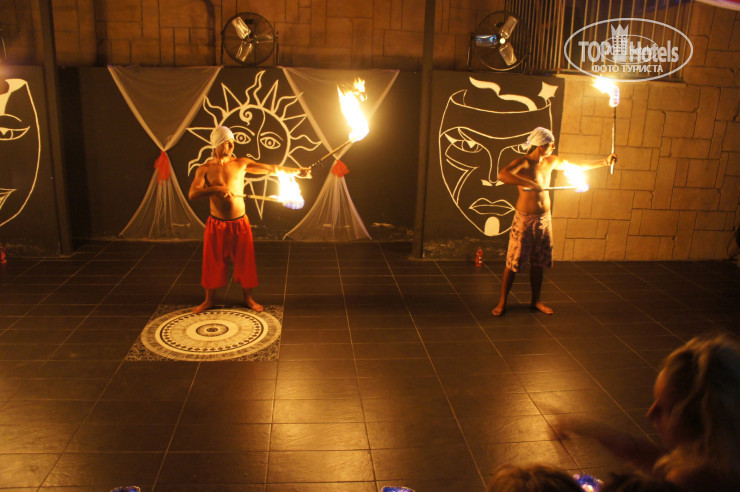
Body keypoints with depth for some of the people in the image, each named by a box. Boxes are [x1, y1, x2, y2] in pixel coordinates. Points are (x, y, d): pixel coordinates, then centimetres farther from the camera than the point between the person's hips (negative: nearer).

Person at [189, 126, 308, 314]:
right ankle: (209, 300, 28)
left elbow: (269, 169, -2)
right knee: (213, 262, 9)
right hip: (216, 224, -1)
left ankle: (248, 298, 27)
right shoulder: (205, 169, -3)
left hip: (240, 222, 1)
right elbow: (192, 194, -14)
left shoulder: (241, 163, 0)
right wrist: (215, 189, -28)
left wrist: (295, 171, -8)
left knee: (245, 260, 9)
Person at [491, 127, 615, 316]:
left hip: (544, 219, 6)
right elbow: (502, 175, -35)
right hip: (524, 219, -6)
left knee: (538, 263, 13)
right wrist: (530, 184, -38)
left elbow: (576, 167, 22)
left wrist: (604, 162, 22)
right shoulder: (523, 162, -15)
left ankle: (536, 301, 27)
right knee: (513, 262, -2)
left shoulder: (551, 162, 7)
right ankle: (502, 302, 10)